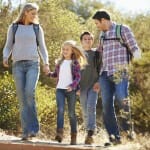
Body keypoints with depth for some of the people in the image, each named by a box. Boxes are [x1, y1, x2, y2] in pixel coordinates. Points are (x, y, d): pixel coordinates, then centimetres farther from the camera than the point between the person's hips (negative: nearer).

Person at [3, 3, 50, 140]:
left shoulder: (37, 28, 10)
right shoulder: (13, 27, 10)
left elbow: (42, 48, 10)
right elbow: (8, 47, 11)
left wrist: (46, 63, -6)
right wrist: (5, 58, -11)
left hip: (33, 64, -1)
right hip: (18, 66, 1)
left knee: (29, 93, -24)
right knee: (22, 99, -6)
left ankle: (33, 127, -16)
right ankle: (27, 131, -4)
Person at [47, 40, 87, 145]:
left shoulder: (75, 63, -1)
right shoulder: (59, 62, 12)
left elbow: (78, 77, -7)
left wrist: (72, 85, -23)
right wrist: (49, 74, 4)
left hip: (71, 90, -3)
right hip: (60, 89, 3)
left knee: (71, 113, 4)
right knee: (60, 109, -16)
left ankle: (74, 136, 11)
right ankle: (60, 133, -24)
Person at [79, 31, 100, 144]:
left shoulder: (96, 53, 8)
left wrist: (98, 82, -9)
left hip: (93, 85, -3)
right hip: (82, 86, 3)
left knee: (91, 107, -18)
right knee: (85, 111, 3)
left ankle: (90, 134, -25)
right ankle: (89, 134, 9)